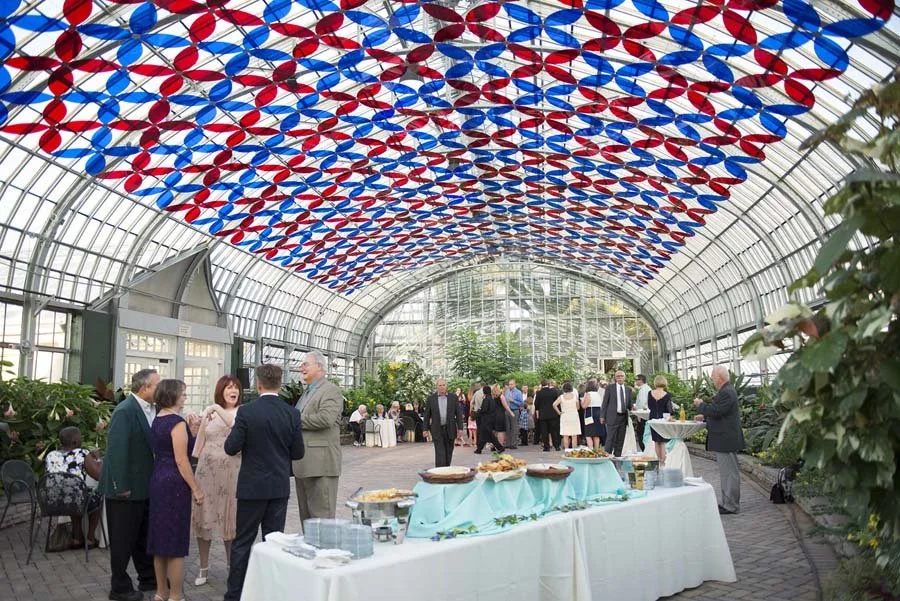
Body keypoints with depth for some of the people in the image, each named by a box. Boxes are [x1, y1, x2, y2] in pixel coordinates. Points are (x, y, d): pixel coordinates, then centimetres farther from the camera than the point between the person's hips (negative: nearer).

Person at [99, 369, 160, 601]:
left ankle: (148, 578, 34)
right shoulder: (125, 411, -21)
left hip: (146, 486, 8)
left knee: (144, 536, 20)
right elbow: (117, 451, -24)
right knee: (123, 539, 6)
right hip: (126, 488, -8)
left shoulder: (153, 409, 3)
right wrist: (122, 487, -22)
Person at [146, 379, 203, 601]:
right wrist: (196, 488, -14)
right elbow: (181, 460, -18)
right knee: (176, 541, -1)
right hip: (175, 483, -9)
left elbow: (159, 453, 15)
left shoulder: (157, 420, 11)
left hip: (158, 480, 9)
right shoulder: (177, 422, -15)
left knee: (161, 537, 14)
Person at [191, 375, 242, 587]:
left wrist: (218, 409, -20)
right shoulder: (208, 412, 9)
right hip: (206, 470, 3)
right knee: (204, 517, 7)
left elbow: (239, 428, -22)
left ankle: (232, 567, 20)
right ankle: (204, 568, 20)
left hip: (231, 472, -3)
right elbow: (199, 445, 14)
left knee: (229, 518, 4)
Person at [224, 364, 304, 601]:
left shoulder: (246, 412, -13)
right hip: (280, 487, 2)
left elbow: (231, 448, -10)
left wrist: (234, 432, 10)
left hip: (252, 487, -2)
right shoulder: (292, 414, -5)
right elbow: (298, 453, 0)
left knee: (242, 542, 9)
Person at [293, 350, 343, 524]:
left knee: (321, 515, -6)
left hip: (321, 464, -9)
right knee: (306, 515, 15)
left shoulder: (331, 390, -8)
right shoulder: (307, 392, 21)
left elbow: (326, 418, -23)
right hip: (303, 464, 9)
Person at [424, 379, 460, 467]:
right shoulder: (431, 398, 2)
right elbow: (427, 415, 5)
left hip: (450, 429, 2)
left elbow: (458, 413, 4)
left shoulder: (453, 397, 4)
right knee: (440, 453, -8)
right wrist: (426, 429, 1)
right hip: (437, 430, -2)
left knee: (448, 453, 10)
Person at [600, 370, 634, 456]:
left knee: (620, 440, 8)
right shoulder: (610, 388, 1)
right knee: (610, 439, -6)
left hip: (623, 417, 4)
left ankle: (617, 457, 16)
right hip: (612, 417, -4)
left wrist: (632, 407, -8)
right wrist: (602, 416, -4)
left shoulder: (628, 390, 12)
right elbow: (605, 403, 0)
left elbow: (630, 403, 16)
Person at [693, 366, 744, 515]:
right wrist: (705, 416, 15)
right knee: (727, 472, 16)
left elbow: (715, 411, -25)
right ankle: (728, 503, 25)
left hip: (726, 440, -11)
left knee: (729, 472, -3)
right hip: (725, 439, 11)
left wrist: (701, 405, -10)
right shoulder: (726, 390, 14)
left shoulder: (726, 392, -21)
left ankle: (731, 506, 4)